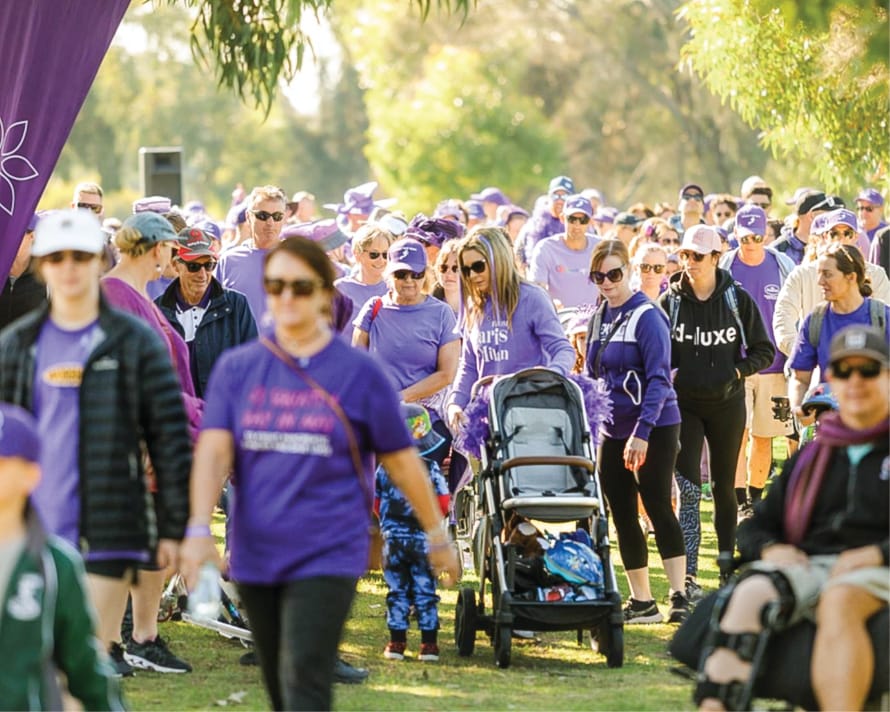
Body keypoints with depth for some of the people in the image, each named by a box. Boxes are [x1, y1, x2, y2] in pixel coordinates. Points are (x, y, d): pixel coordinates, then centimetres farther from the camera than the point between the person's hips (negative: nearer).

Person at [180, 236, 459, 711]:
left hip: (328, 557, -4)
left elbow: (401, 460, 7)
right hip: (255, 556, 4)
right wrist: (199, 529, -20)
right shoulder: (237, 368, 5)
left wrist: (437, 535, 14)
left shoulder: (359, 373, -1)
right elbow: (214, 450, -6)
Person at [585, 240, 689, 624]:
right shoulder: (599, 318, 10)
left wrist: (642, 432, -24)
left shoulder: (647, 316, -11)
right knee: (622, 516, 7)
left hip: (653, 429, -7)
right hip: (613, 431, 7)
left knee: (658, 507, -10)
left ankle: (679, 596, -10)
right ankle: (641, 602, 14)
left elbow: (658, 379, -17)